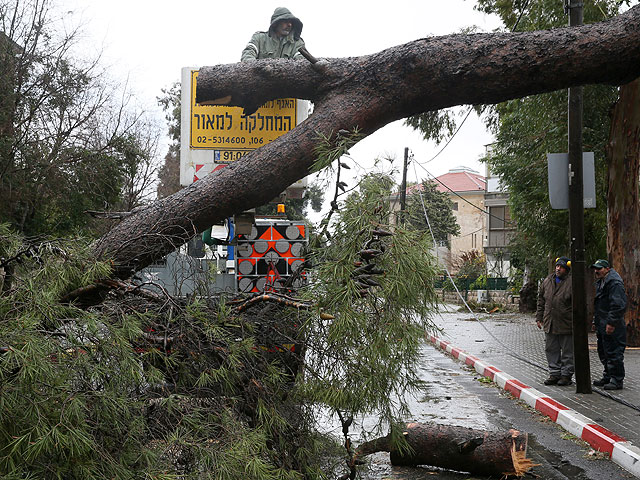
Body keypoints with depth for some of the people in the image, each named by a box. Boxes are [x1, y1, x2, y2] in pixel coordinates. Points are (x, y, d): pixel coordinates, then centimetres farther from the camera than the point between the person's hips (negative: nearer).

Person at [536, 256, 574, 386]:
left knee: (568, 352, 4)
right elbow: (541, 301, 17)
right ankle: (554, 374, 20)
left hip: (566, 325, -6)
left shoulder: (572, 282, -8)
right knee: (551, 350, 11)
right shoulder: (547, 281, 10)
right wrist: (539, 318, 13)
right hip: (549, 324, 6)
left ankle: (566, 375, 14)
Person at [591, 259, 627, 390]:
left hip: (612, 327, -10)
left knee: (614, 353, -5)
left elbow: (618, 305, -22)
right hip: (602, 326, 10)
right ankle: (607, 377, 27)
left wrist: (611, 323, -23)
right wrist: (596, 321, 21)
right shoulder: (600, 282, 17)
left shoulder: (615, 283, -16)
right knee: (603, 353, 17)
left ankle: (617, 380, 1)